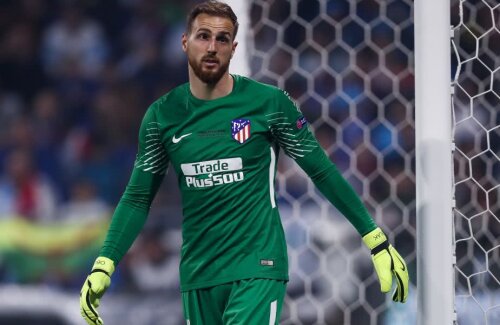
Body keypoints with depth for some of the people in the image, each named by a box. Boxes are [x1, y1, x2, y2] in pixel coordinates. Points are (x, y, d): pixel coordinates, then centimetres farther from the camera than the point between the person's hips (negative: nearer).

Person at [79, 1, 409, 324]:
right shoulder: (162, 115, 4)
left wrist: (377, 242, 1)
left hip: (257, 267, -4)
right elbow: (138, 197, 9)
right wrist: (104, 266, -2)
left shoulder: (269, 102, -4)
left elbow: (323, 172, 2)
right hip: (198, 275, 4)